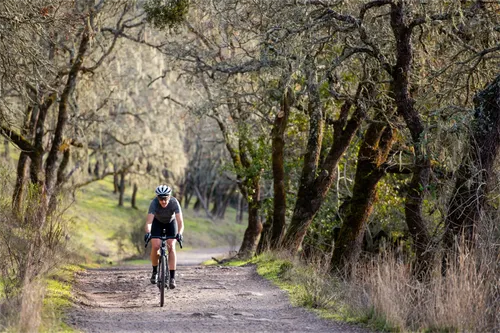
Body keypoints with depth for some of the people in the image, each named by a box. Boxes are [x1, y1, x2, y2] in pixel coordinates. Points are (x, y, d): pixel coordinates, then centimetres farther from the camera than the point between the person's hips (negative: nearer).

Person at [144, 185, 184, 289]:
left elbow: (180, 221, -40)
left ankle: (172, 278, -17)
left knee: (171, 247, -18)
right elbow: (149, 221, -43)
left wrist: (179, 233, -59)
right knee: (155, 246, -19)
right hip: (157, 222, 0)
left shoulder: (174, 202, -34)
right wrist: (148, 232, -63)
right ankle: (155, 271, 5)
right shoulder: (154, 203, -34)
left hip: (171, 223, 0)